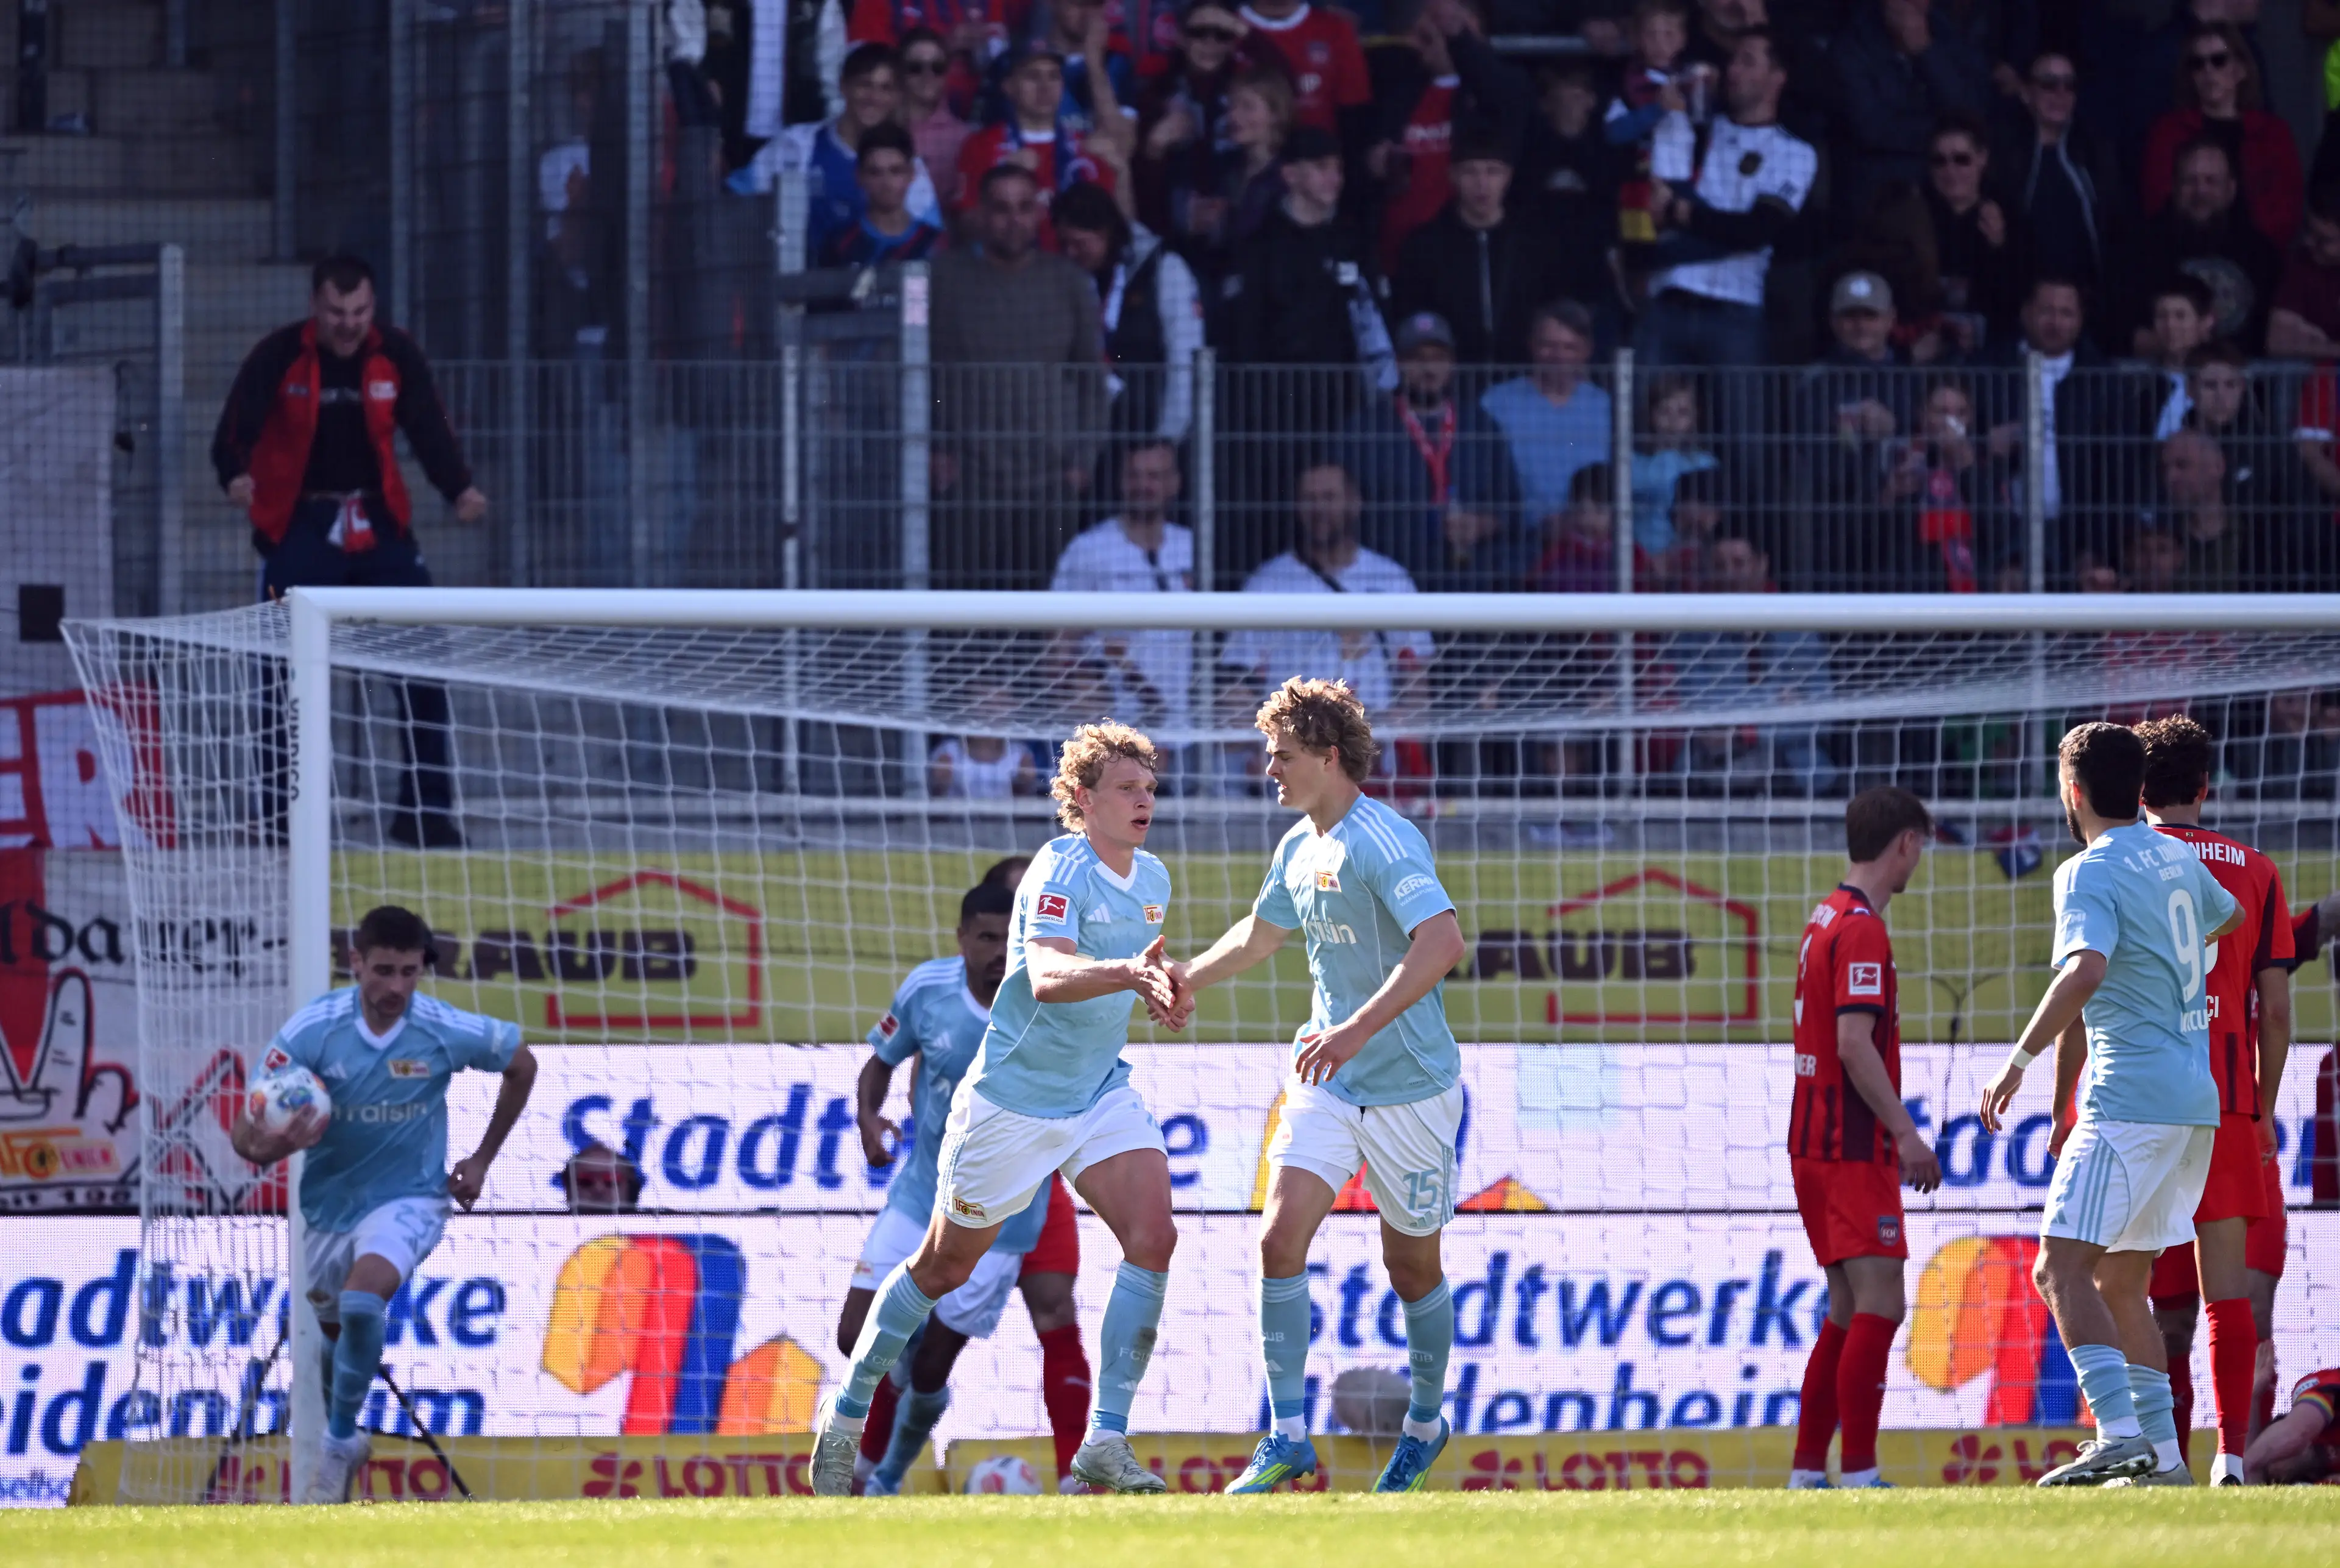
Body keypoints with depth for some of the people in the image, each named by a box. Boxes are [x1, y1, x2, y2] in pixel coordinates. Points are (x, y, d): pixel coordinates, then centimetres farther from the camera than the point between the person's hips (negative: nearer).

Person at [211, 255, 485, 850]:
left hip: (379, 526, 2)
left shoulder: (396, 356, 1)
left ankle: (426, 809, 5)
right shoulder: (278, 357, -7)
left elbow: (429, 430, -4)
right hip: (300, 527, -2)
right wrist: (237, 475, -37)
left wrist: (459, 489, -23)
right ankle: (283, 815, 5)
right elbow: (235, 429, -14)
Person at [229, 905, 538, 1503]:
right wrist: (268, 1145, -46)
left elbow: (521, 1064, 4)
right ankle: (343, 1445, 49)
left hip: (408, 1201, -3)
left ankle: (340, 1444, -12)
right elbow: (245, 1132, -21)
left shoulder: (446, 1032, -18)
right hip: (330, 1204, 3)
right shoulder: (312, 1030, -19)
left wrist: (483, 1159, 4)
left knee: (363, 1295, -30)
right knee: (335, 1332, 18)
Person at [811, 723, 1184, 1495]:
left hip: (1101, 1090, 6)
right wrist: (1127, 971, -54)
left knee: (1153, 1234, -17)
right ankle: (846, 1418, 30)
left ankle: (1106, 1444, -15)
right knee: (945, 1265, 9)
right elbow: (1047, 976, -37)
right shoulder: (1059, 871, -20)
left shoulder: (1152, 879, 5)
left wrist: (1155, 987, 4)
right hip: (1014, 1097, -6)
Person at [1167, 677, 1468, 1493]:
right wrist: (1187, 979, 29)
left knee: (1412, 1266, 9)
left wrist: (1358, 1029, -40)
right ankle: (1288, 1439, -8)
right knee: (1280, 1237, -11)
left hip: (1409, 1088, -6)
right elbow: (1258, 935, 28)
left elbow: (1443, 942, -34)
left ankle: (1426, 1421, 33)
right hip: (1327, 1087, 6)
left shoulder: (1384, 844, -20)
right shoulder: (1299, 848, 8)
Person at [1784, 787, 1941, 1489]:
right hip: (1852, 1149, -10)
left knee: (1849, 1311, 13)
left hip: (1817, 1142, 10)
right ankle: (1859, 1476, -17)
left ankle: (1807, 1472, 12)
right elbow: (1854, 1044, -22)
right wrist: (1906, 1133, -21)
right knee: (1880, 1306, -12)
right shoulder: (1863, 930, -14)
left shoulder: (1826, 921, 17)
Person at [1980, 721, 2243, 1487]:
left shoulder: (2091, 873, -10)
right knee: (2119, 1283, 15)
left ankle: (2120, 1435, -28)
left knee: (2061, 1268, -14)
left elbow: (2085, 972, -27)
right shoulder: (2177, 857, 15)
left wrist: (2019, 1063, -26)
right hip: (2195, 1100, 9)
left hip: (2130, 1101, -9)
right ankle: (2163, 1459, 12)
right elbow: (2229, 916, 37)